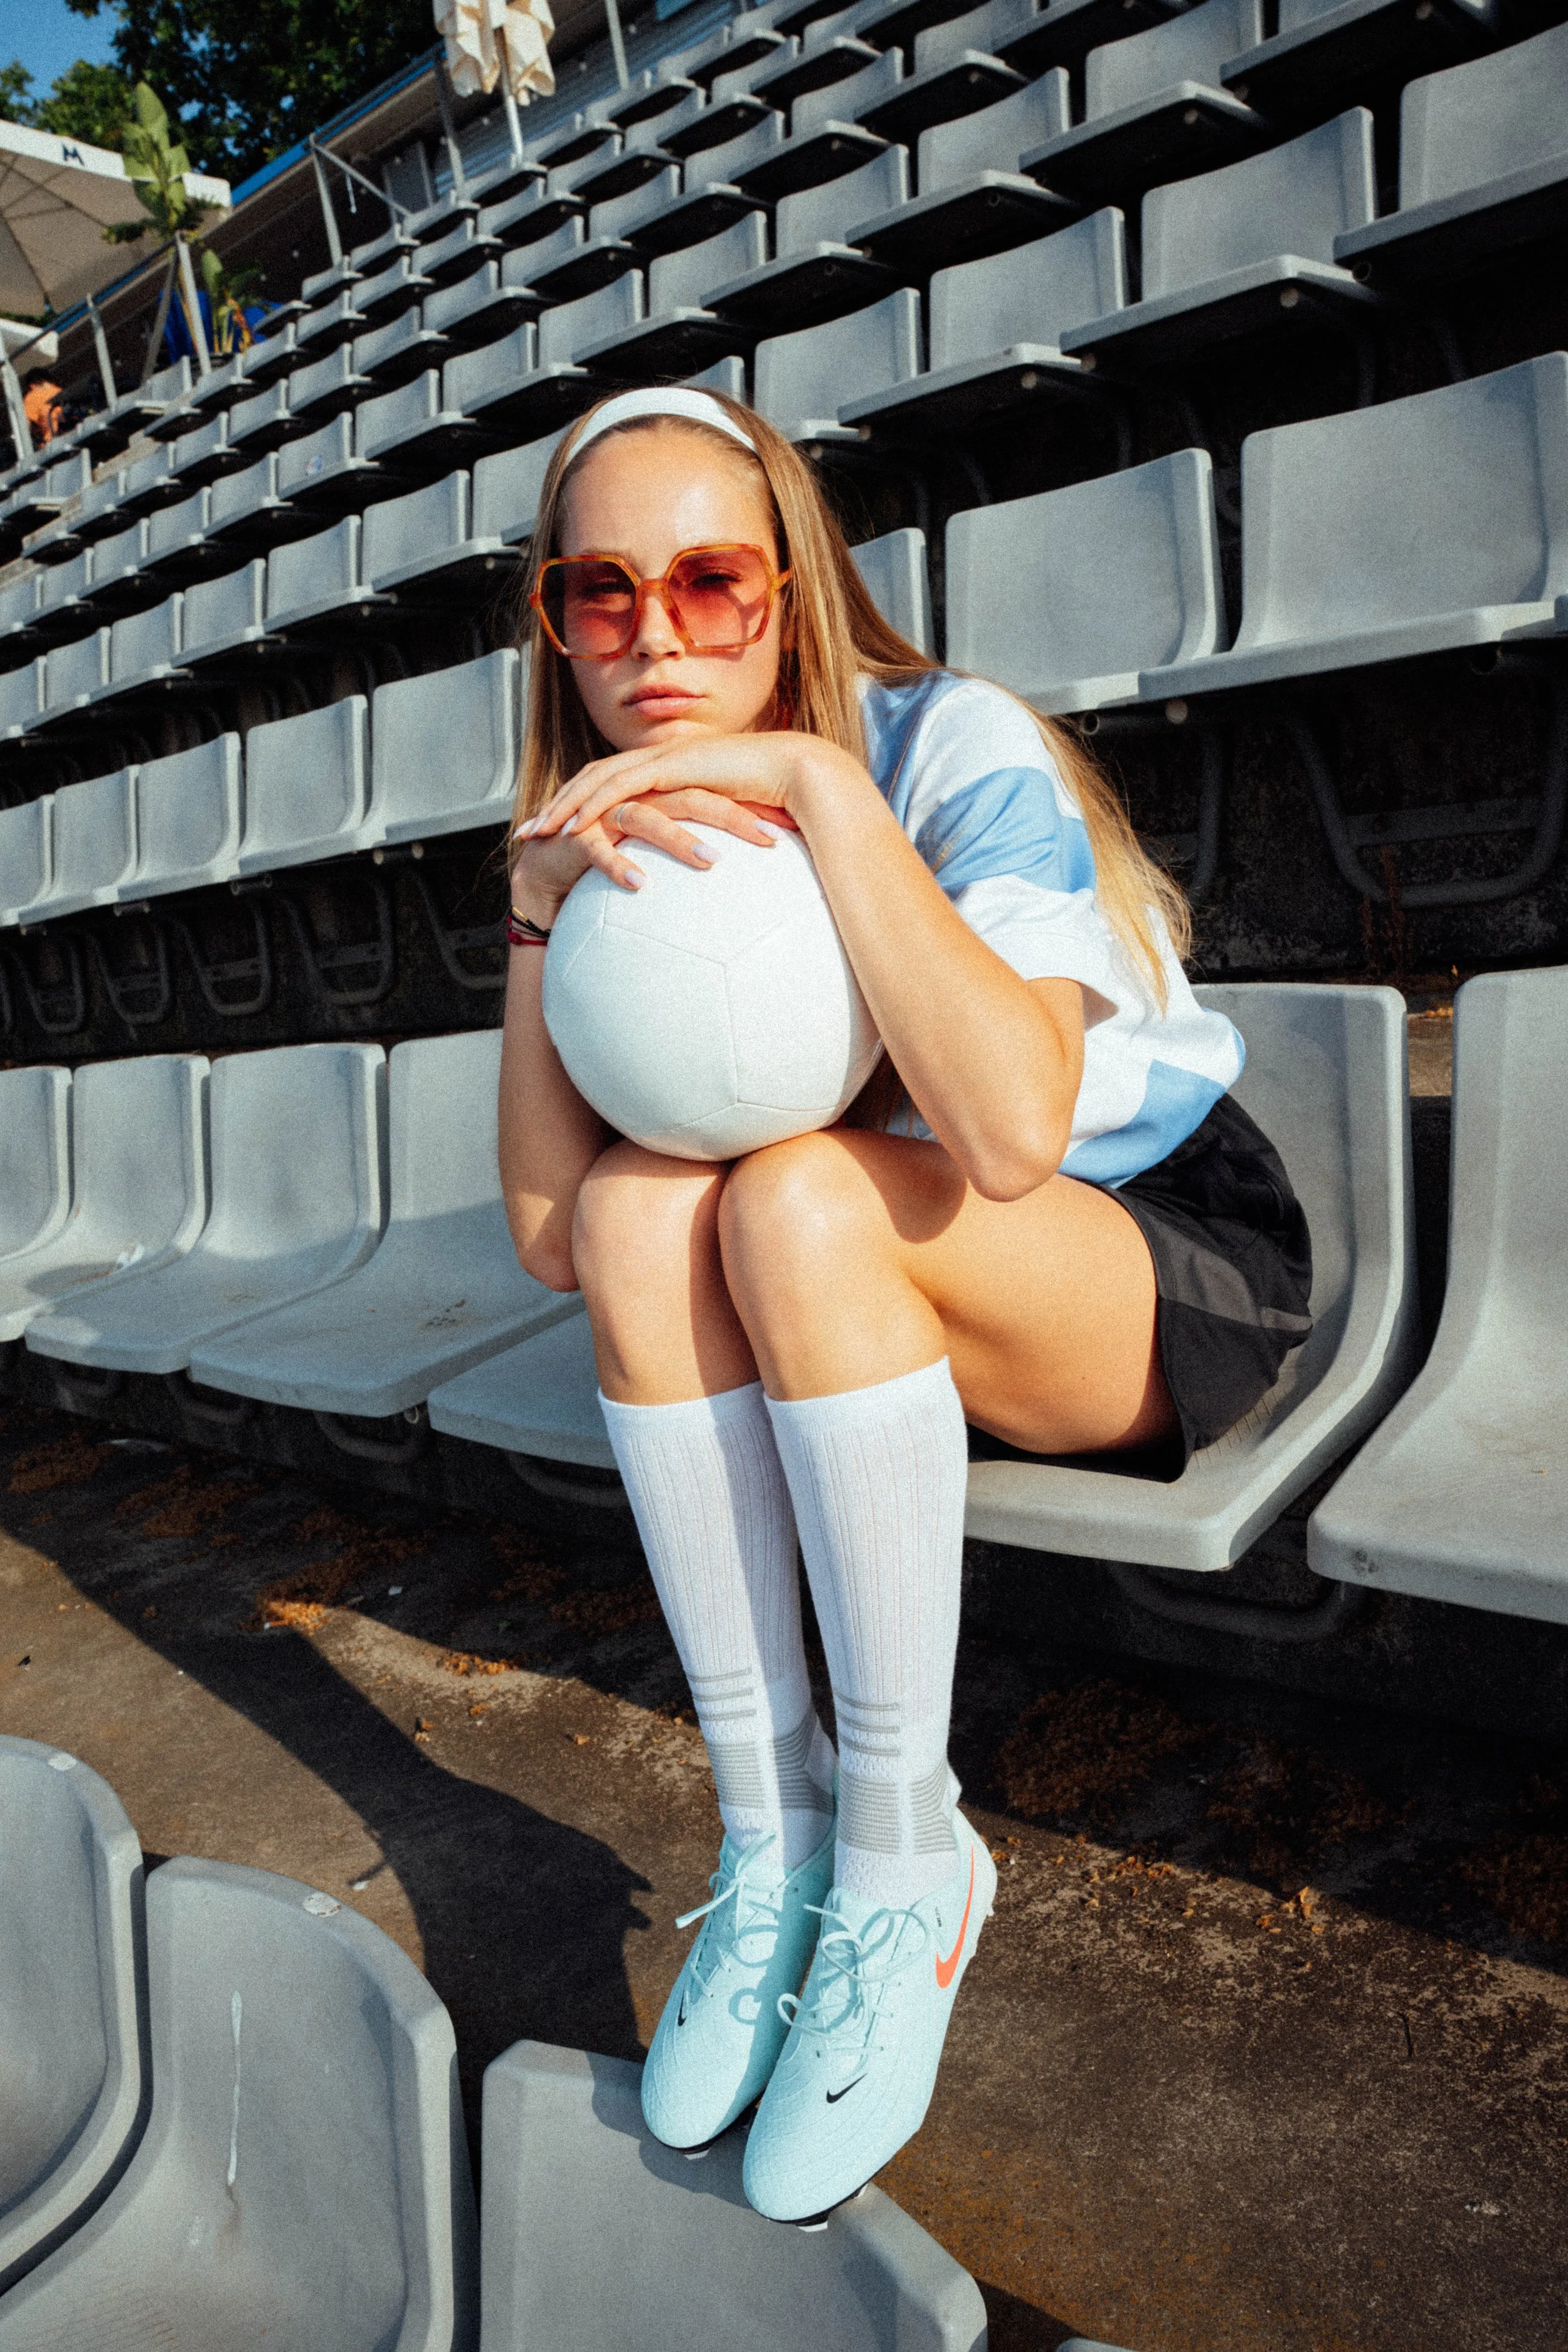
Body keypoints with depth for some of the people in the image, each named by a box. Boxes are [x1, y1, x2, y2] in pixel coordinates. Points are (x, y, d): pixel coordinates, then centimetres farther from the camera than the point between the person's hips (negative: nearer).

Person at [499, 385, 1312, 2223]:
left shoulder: (955, 747, -19)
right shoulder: (633, 838, -4)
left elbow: (1011, 1129, -39)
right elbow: (554, 1235, -14)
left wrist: (818, 782, -35)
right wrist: (543, 900, -23)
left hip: (1179, 1265, -4)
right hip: (886, 1318, 5)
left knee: (798, 1196, -31)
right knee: (642, 1205, -23)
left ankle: (903, 1859, -18)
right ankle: (770, 1829, -14)